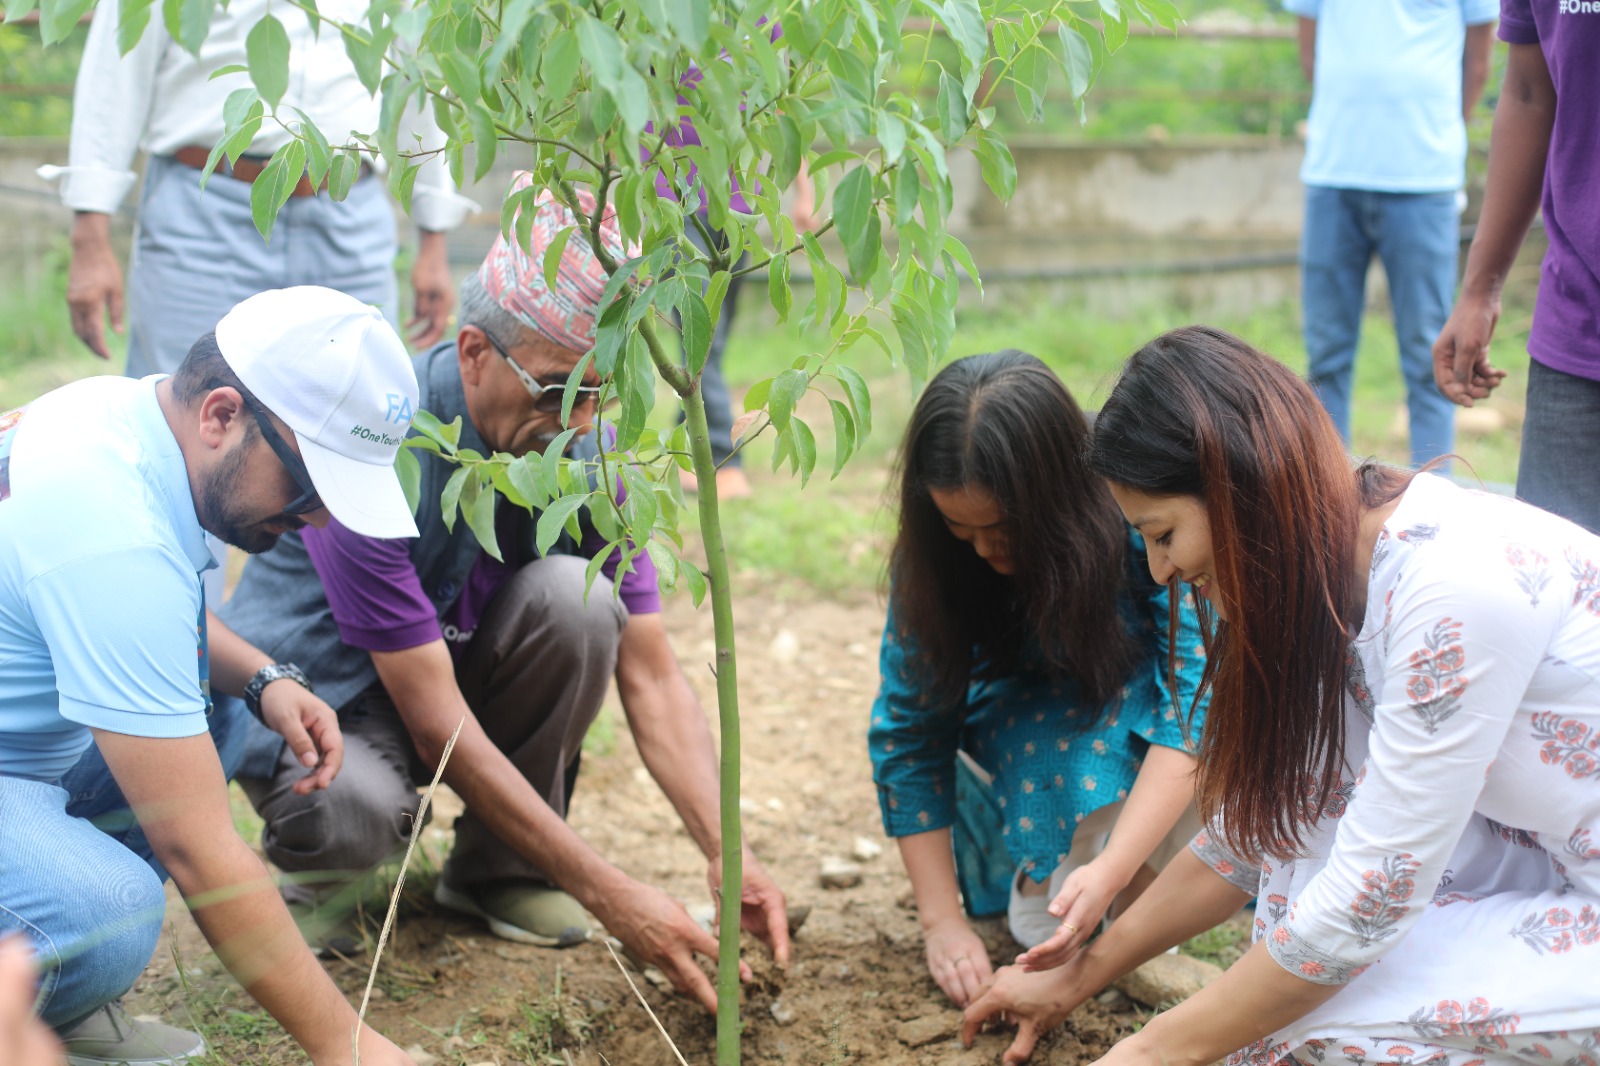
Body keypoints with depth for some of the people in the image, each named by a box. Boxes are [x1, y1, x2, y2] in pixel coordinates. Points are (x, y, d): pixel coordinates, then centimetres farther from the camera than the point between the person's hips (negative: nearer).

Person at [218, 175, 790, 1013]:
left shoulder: (586, 450, -15)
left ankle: (497, 868, -5)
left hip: (455, 660, 5)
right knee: (359, 811, -39)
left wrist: (725, 852, -26)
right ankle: (313, 864, 1)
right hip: (314, 688, -5)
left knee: (572, 595, -26)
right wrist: (611, 897, -33)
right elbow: (437, 724, -32)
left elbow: (650, 675, -11)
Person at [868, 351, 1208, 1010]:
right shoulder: (929, 566, -20)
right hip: (1021, 745, 0)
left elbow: (1197, 690, -34)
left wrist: (1112, 869, -44)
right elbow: (908, 732, -14)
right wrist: (942, 922, -19)